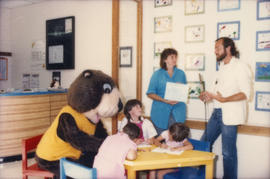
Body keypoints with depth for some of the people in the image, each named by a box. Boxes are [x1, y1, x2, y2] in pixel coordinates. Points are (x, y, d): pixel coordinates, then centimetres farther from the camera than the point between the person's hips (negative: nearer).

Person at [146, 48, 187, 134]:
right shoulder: (157, 74, 4)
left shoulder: (181, 73, 12)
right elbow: (150, 93, 0)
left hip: (178, 111, 1)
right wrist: (165, 100, -14)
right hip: (160, 111, -1)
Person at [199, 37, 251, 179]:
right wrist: (209, 96, 4)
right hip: (217, 112, 9)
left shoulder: (240, 66, -10)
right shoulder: (222, 66, 16)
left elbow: (245, 93, -17)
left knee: (228, 152, -2)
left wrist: (223, 99, -27)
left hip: (230, 115, -8)